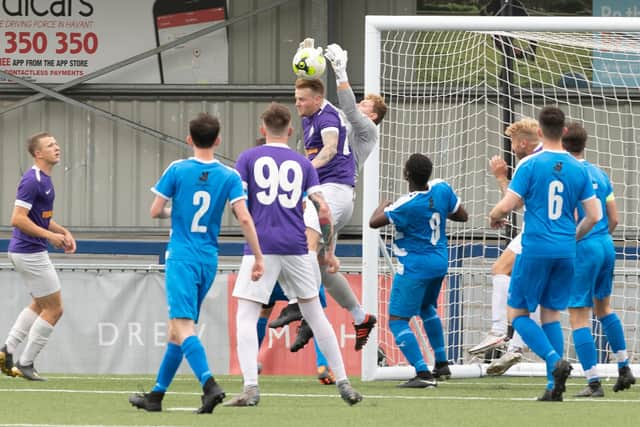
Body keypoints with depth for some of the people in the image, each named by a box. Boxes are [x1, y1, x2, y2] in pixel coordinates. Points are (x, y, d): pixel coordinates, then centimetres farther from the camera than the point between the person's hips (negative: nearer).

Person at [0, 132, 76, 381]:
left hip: (29, 253, 10)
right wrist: (50, 236, -22)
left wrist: (63, 232, 11)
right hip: (30, 252, -10)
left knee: (39, 305, 20)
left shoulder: (44, 179, 13)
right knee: (54, 309, -3)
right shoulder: (32, 181, -18)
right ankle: (25, 364, 3)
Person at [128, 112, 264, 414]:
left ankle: (209, 385, -36)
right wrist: (258, 257, -5)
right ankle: (156, 395, 22)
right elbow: (244, 218, -9)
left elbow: (155, 211, 0)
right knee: (178, 327, 15)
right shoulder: (229, 177, 1)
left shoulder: (177, 170, -4)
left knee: (183, 326, -14)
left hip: (181, 257, -4)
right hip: (209, 261, 4)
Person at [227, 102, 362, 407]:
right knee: (315, 315, 14)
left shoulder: (248, 158, 4)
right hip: (296, 247, 3)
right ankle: (343, 384, 16)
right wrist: (329, 252, 13)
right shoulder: (303, 164, 10)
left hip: (260, 248, -3)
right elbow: (323, 211, 4)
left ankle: (250, 387, -16)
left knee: (245, 318, 0)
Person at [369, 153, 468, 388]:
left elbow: (374, 222, -20)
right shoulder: (441, 189, -5)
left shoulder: (407, 205, -24)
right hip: (440, 262, 8)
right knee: (427, 309, 32)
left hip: (415, 267, -8)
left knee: (397, 321, -6)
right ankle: (442, 363, 39)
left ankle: (423, 374, -18)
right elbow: (462, 215, 8)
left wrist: (382, 206, 1)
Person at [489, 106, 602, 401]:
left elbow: (507, 206, -12)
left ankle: (555, 360, -17)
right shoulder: (578, 169, 5)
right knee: (551, 313, 13)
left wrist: (494, 217, 11)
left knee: (518, 314, 5)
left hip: (536, 248, -4)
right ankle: (554, 386, 6)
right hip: (565, 251, 4)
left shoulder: (530, 164, -8)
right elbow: (594, 215, 5)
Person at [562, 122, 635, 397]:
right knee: (603, 307, 26)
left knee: (578, 317, -3)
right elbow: (614, 218, 12)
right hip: (607, 245, 8)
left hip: (584, 248, -8)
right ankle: (624, 369, 28)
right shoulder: (600, 174, 11)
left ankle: (593, 383, -7)